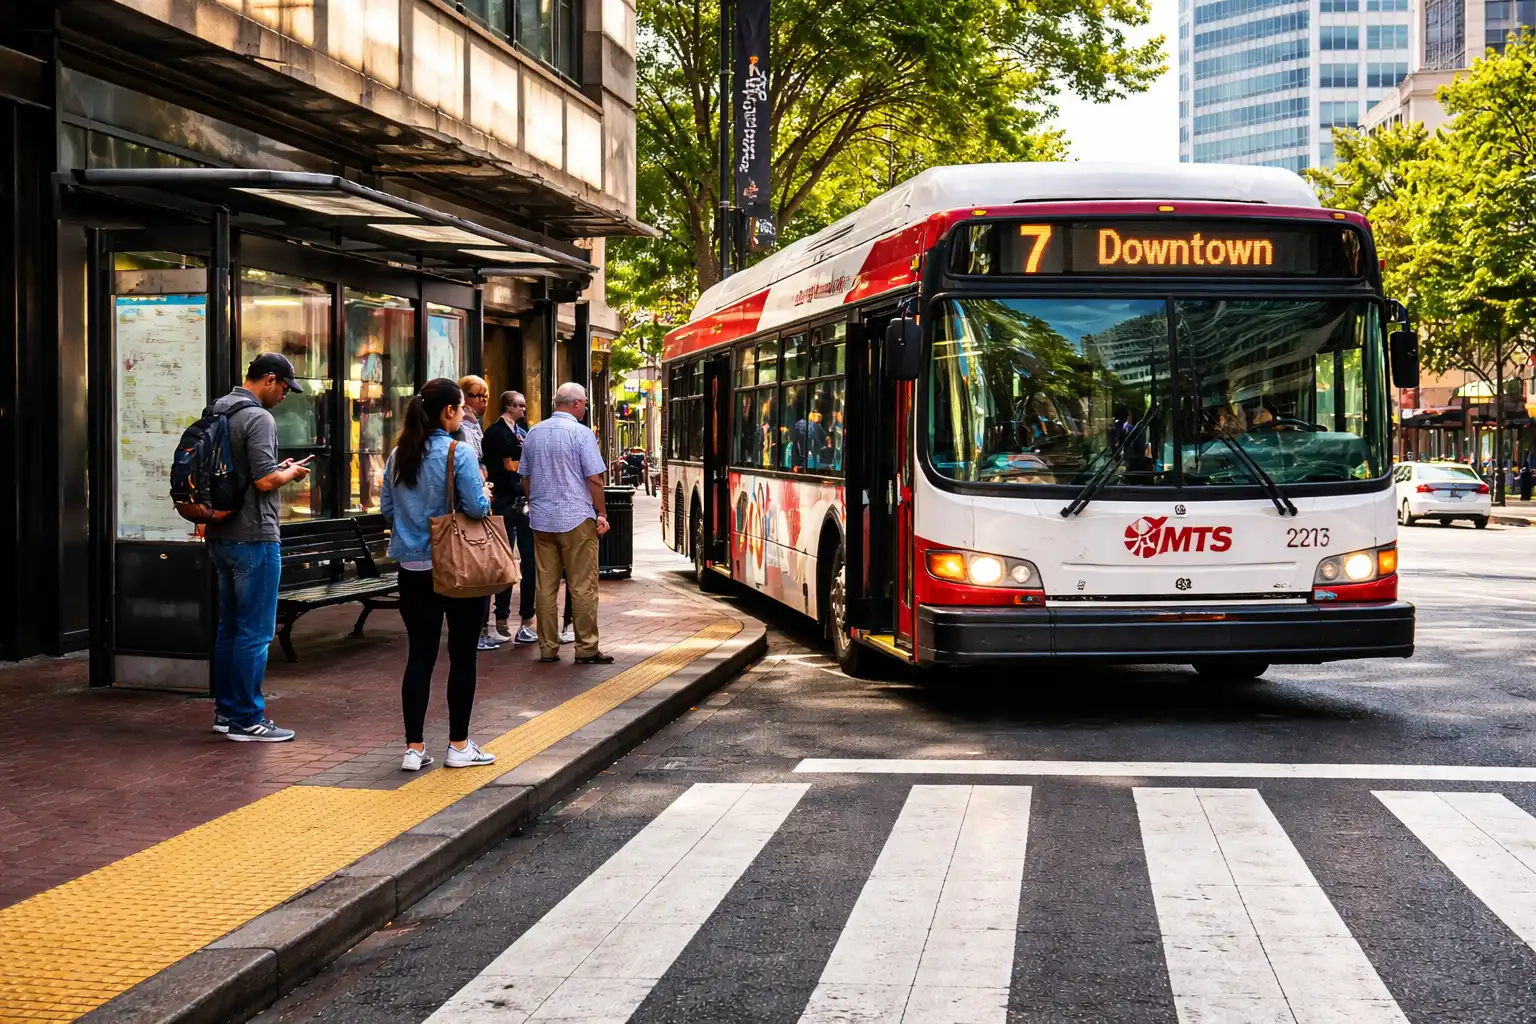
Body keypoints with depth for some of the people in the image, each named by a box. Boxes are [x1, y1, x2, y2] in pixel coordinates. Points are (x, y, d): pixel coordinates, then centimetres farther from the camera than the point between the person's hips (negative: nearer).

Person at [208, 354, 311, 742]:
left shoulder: (217, 411, 12)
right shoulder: (258, 418, -16)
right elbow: (265, 481, -22)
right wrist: (290, 473, -3)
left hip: (221, 535, 9)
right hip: (253, 536, -9)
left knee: (230, 626, 17)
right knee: (255, 632, -3)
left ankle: (226, 710, 24)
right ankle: (246, 720, 0)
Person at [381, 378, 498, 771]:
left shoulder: (398, 455, 5)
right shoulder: (459, 452, -14)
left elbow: (387, 510, 9)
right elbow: (477, 507, -19)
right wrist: (486, 494, 2)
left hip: (413, 568, 5)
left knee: (419, 655, 8)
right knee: (462, 655, 6)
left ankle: (414, 747, 7)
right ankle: (459, 746, 12)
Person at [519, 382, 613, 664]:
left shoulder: (533, 434, 10)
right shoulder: (581, 433, -8)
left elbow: (525, 477, 17)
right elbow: (594, 478, -11)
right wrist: (602, 513, -2)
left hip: (541, 520, 6)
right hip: (576, 518, -6)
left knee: (546, 586, 8)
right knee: (583, 587, 0)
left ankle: (547, 648, 9)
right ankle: (586, 649, 1)